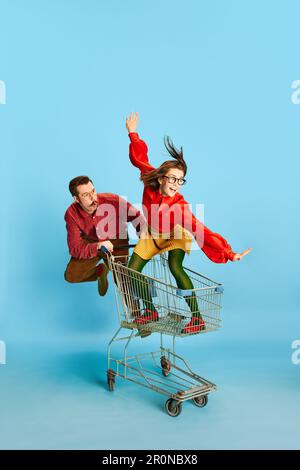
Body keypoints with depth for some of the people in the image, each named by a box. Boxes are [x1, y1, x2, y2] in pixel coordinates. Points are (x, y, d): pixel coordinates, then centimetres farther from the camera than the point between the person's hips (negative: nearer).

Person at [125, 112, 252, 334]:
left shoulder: (180, 206, -38)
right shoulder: (151, 185, -29)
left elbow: (201, 231, -45)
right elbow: (140, 158, -11)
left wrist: (229, 253, -53)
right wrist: (133, 133, -7)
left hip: (175, 236, -5)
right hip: (152, 235, 5)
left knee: (175, 267, -32)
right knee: (131, 272, -2)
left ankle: (198, 318, -22)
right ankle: (151, 311, 19)